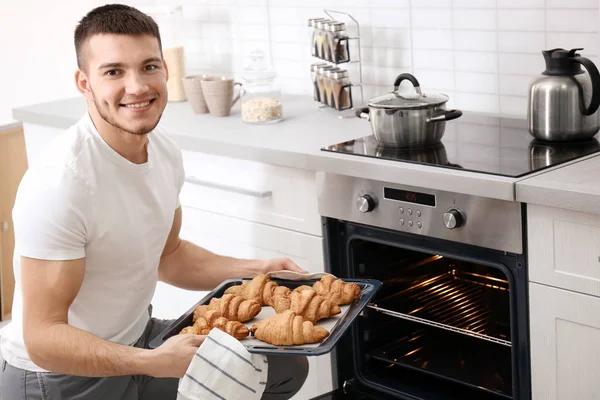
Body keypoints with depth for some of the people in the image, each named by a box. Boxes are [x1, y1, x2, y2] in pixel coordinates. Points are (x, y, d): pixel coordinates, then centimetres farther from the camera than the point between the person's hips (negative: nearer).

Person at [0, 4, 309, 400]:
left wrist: (253, 270, 0)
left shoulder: (164, 150, -3)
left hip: (138, 338, 8)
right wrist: (155, 362, -39)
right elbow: (43, 338, -27)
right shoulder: (58, 184, -29)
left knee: (287, 367, 8)